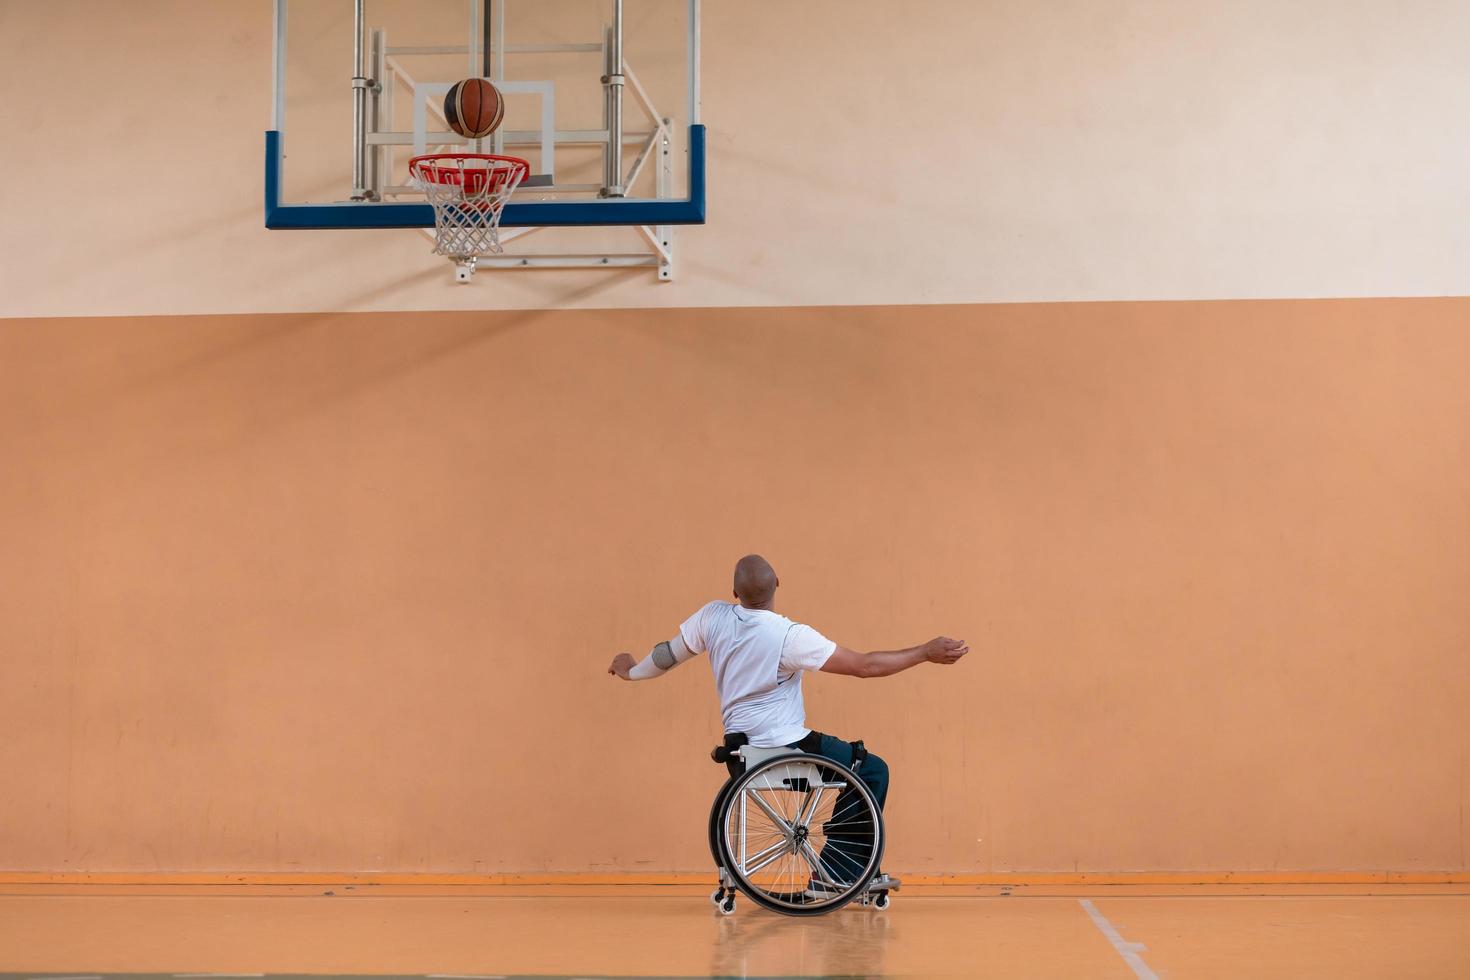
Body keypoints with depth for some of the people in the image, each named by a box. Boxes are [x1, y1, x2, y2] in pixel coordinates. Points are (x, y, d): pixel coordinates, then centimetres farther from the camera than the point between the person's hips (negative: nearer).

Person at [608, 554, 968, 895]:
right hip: (786, 750, -7)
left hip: (742, 750, 7)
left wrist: (632, 670, 31)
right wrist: (926, 652, -9)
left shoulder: (713, 616, -5)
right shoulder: (791, 636, -21)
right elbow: (864, 665, -17)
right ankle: (834, 873, 6)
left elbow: (667, 655, 10)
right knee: (872, 771, 9)